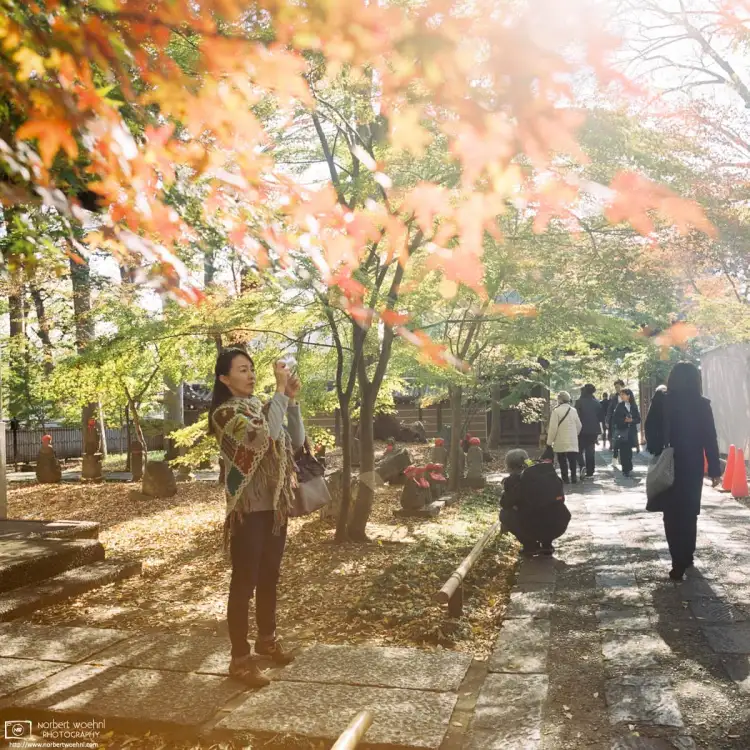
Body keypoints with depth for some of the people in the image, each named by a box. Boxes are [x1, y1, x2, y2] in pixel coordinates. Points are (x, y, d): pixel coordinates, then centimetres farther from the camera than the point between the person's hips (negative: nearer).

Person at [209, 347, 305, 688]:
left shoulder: (261, 407, 11)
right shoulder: (224, 413, -12)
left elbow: (296, 442, 6)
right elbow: (264, 437, -28)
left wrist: (292, 399, -5)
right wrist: (281, 390, -26)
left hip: (274, 507, 7)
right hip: (247, 510, -7)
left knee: (269, 577, 19)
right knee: (244, 582, 0)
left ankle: (267, 639, 36)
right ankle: (240, 658, 11)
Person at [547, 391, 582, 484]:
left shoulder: (556, 411, -12)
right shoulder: (573, 410, 4)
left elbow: (553, 428, -14)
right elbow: (579, 426, 10)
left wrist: (549, 441, -7)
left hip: (560, 442, -4)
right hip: (572, 441, 4)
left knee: (562, 460, 4)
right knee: (572, 459, 9)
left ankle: (565, 478, 5)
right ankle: (573, 476, 8)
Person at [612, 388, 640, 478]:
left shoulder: (633, 406, 6)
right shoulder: (619, 406, 2)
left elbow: (638, 419, 5)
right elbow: (615, 419, -3)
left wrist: (631, 420, -13)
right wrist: (624, 420, -17)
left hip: (631, 432, 1)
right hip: (621, 431, -1)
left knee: (629, 450, 1)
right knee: (623, 451, -5)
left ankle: (628, 469, 15)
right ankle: (626, 470, 2)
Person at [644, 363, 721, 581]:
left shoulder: (661, 402, -6)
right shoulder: (702, 404, -6)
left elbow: (651, 432, -4)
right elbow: (710, 439, -5)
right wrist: (714, 469, -1)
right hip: (693, 466, 1)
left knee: (673, 515, 7)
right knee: (689, 513, 16)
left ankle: (679, 563, 3)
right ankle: (687, 558, 24)